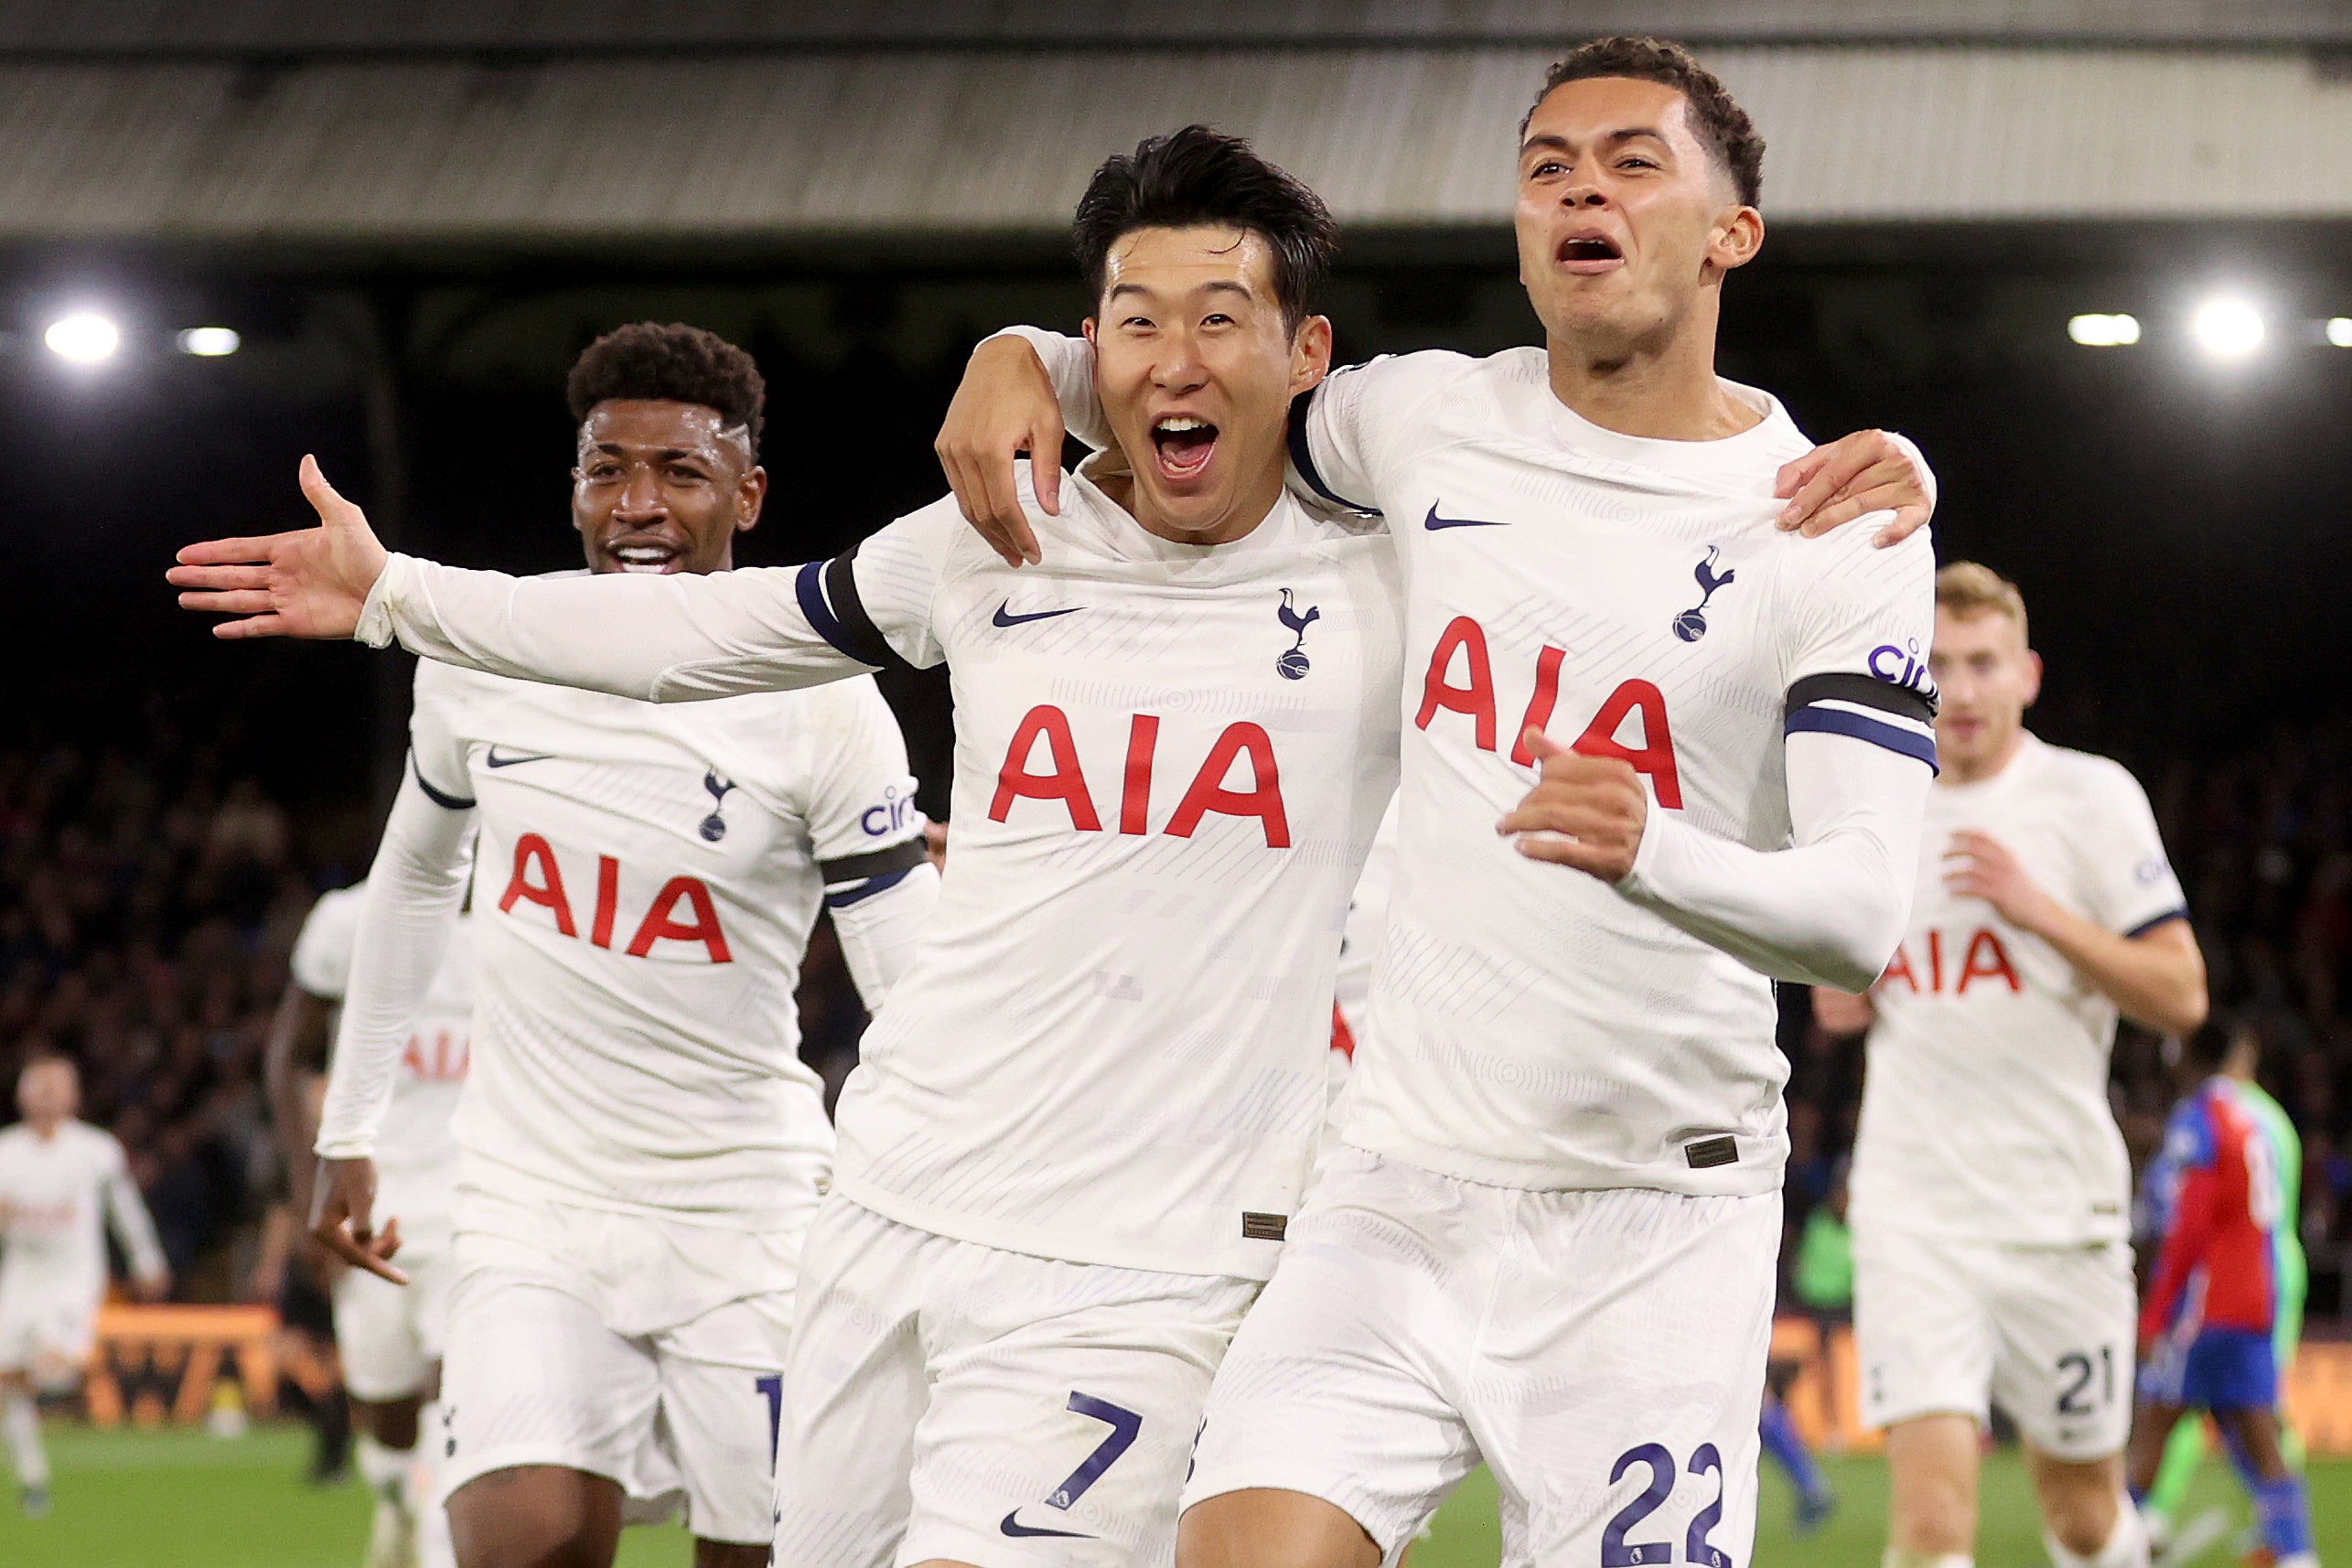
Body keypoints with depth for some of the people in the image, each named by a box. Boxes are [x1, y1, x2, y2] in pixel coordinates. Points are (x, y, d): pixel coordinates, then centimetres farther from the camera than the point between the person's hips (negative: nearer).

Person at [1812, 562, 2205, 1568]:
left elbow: (2181, 995, -7)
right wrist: (1840, 1000, 4)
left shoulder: (2090, 796, -3)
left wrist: (2040, 909, -19)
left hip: (2059, 1209, -2)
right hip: (1911, 1211, 2)